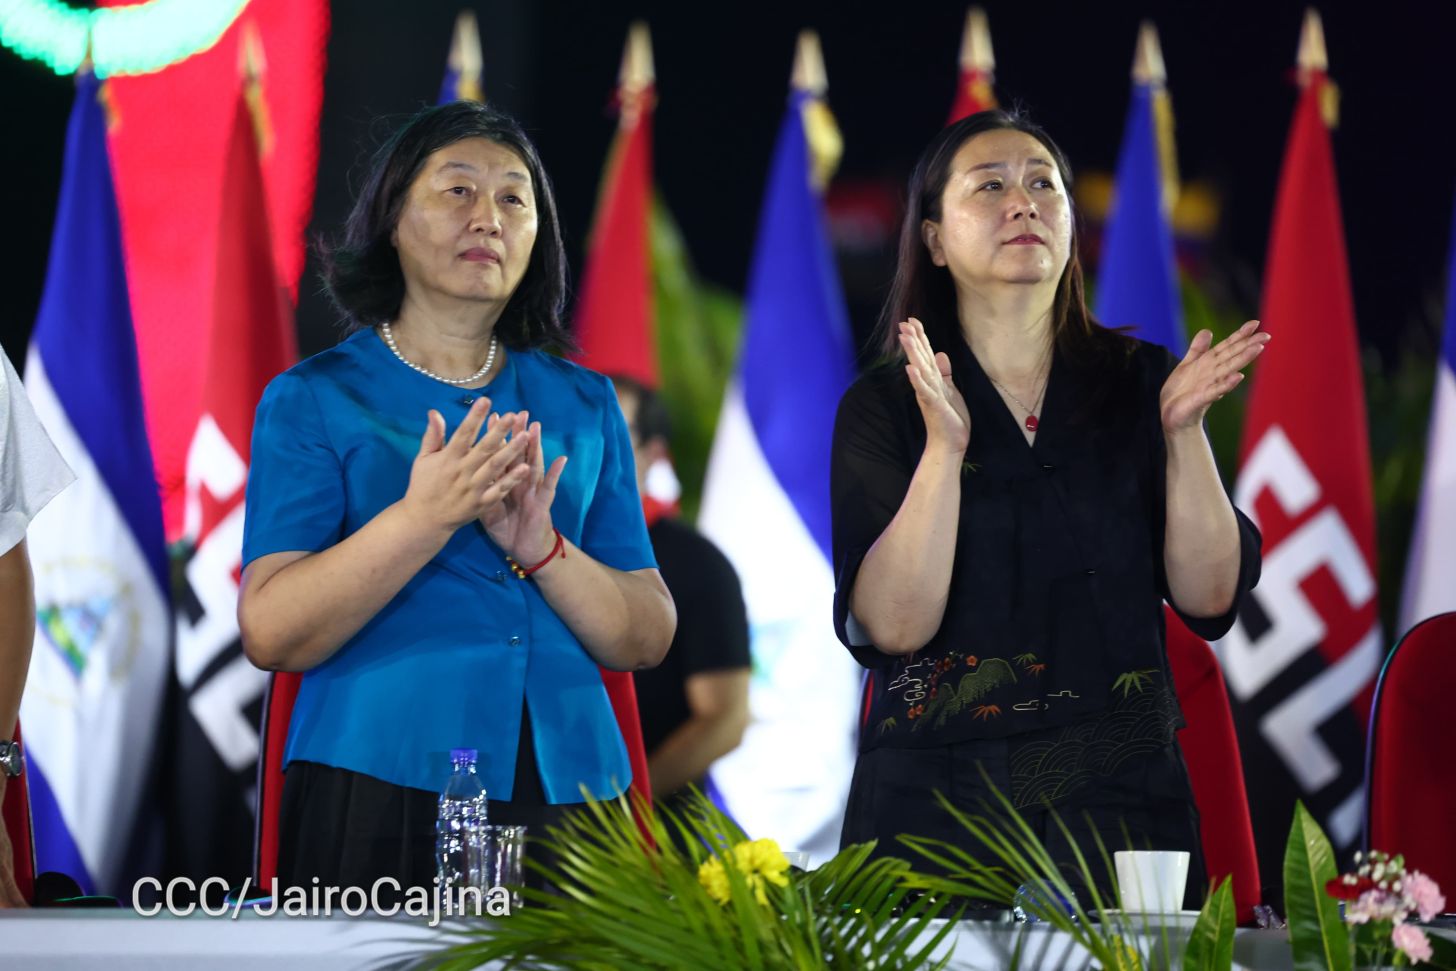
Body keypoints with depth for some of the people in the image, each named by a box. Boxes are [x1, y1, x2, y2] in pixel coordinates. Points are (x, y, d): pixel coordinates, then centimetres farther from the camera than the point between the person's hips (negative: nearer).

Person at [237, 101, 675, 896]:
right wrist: (424, 517, -20)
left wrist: (542, 550, -11)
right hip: (380, 791, -3)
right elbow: (271, 635, -8)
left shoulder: (583, 405, 14)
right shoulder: (313, 398, 3)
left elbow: (648, 639, 8)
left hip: (567, 792, 3)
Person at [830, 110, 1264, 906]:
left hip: (1119, 801, 2)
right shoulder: (883, 408, 1)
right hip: (937, 803, -1)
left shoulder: (1140, 383, 6)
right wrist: (945, 446, -20)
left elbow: (1209, 597, -1)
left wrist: (1183, 430, -11)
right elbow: (894, 625, -11)